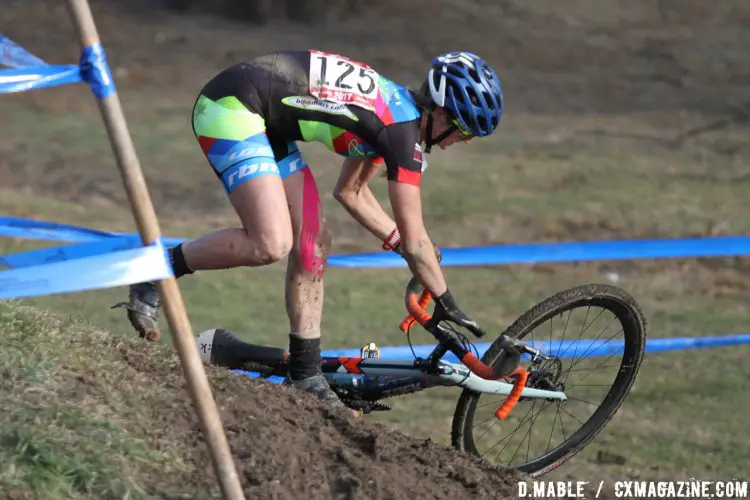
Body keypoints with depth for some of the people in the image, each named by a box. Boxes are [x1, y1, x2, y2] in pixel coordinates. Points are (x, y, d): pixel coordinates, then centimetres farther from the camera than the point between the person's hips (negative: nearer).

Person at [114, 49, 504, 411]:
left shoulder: (392, 109, 12)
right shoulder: (404, 129, -15)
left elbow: (350, 192, 27)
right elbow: (415, 239, -12)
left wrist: (401, 247, 25)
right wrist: (446, 304, -2)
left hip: (261, 120, 10)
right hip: (231, 106, -10)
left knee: (313, 244, 7)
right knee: (271, 243, -24)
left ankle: (305, 376, 12)